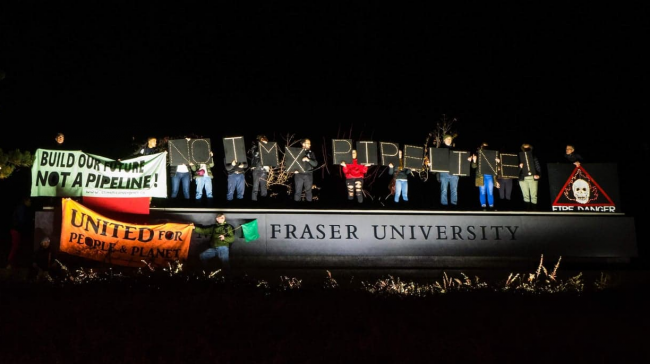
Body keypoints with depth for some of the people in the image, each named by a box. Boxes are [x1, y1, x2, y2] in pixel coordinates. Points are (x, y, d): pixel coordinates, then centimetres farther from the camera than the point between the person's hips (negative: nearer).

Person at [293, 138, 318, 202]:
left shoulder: (311, 153, 7)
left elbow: (315, 164, -2)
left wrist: (308, 160, -18)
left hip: (308, 174, 1)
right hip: (299, 174, -1)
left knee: (308, 191, 4)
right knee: (297, 191, 0)